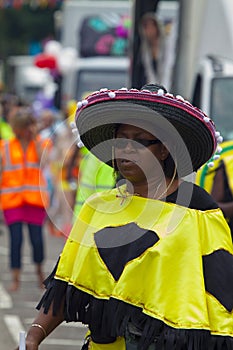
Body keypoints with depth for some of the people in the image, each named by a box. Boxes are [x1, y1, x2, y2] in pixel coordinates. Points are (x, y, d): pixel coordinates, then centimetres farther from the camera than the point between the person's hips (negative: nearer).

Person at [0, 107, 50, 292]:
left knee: (37, 237, -1)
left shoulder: (40, 143, 6)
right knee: (15, 239, -5)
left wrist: (35, 139, -9)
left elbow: (43, 163, -12)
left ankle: (39, 269, 25)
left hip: (35, 198, 0)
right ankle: (16, 278, 3)